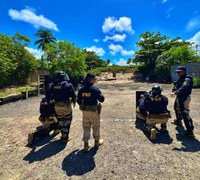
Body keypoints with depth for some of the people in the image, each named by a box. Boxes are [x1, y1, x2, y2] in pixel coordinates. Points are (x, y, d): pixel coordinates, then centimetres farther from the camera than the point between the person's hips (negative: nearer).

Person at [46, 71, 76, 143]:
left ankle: (64, 135, 32)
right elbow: (73, 95, -10)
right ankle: (65, 138, 17)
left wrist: (48, 101, 24)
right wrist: (74, 102, 7)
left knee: (61, 121, 19)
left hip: (57, 106, 5)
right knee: (67, 121, 10)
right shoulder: (68, 85, -8)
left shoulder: (53, 85, 5)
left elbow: (48, 94, 8)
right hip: (66, 105, -4)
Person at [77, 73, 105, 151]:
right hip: (94, 111, -4)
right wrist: (101, 94, 7)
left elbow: (78, 101, 4)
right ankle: (97, 141, 33)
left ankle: (86, 144, 20)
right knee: (96, 126, 16)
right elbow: (101, 99, -13)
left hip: (85, 111, 5)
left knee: (86, 127, 15)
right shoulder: (95, 89, -17)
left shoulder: (81, 89, -1)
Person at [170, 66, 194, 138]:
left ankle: (190, 132, -6)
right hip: (179, 97, 11)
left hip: (184, 98, -11)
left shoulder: (187, 79, -20)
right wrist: (174, 89, -7)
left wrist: (175, 92, -50)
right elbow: (177, 86, 14)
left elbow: (184, 88, -38)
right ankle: (178, 120, 54)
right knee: (177, 108, 29)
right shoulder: (181, 78, 11)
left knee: (185, 114, -12)